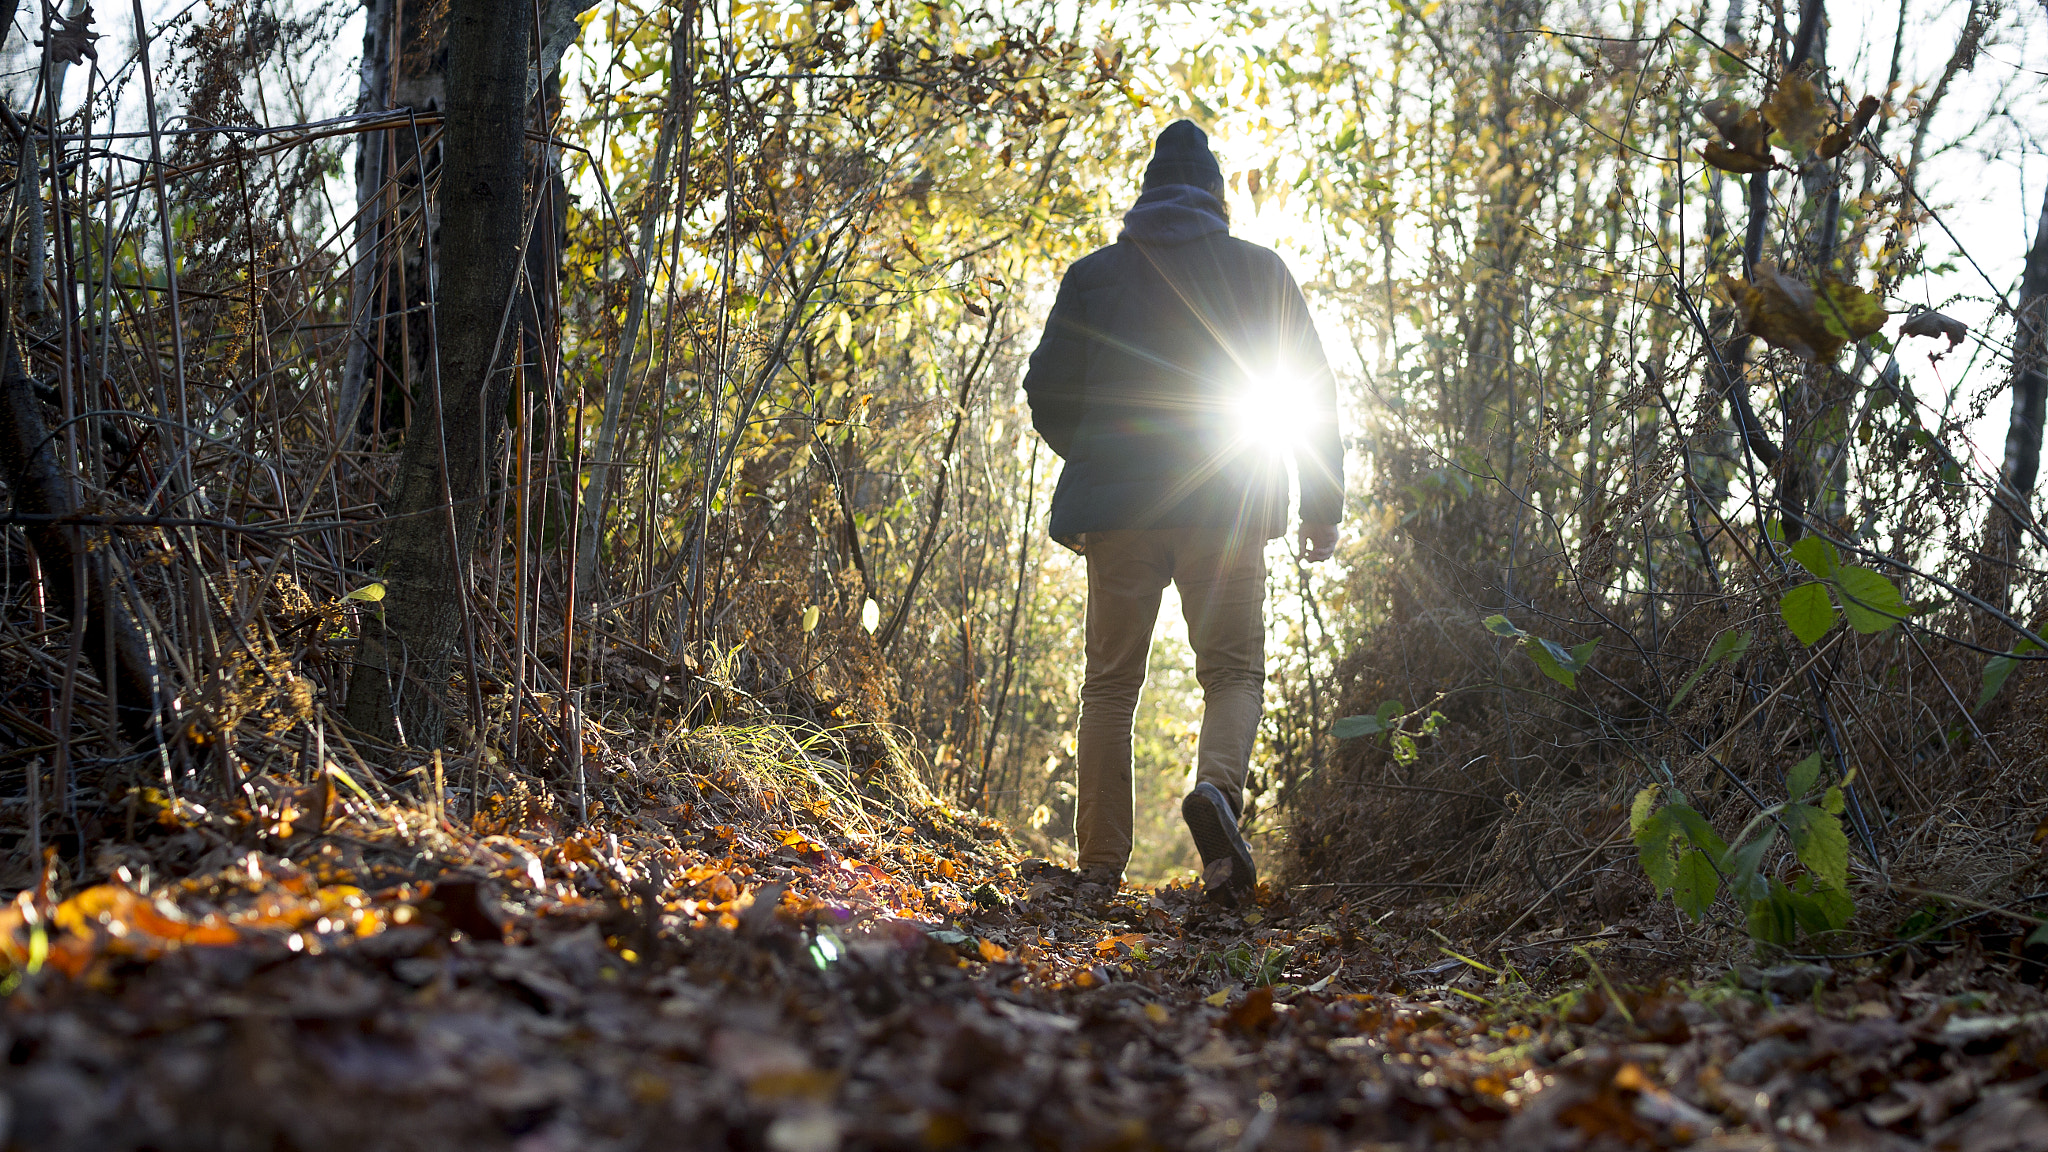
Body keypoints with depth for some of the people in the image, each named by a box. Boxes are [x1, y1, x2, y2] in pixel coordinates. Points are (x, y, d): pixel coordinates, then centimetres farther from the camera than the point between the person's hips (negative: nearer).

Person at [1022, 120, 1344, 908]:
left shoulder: (1094, 274, 7)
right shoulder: (1260, 272, 7)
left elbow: (1048, 391, 5)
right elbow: (1312, 387, 3)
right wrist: (1323, 501, 8)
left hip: (1118, 509, 1)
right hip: (1226, 512, -1)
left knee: (1111, 683, 9)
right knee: (1234, 671, 9)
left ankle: (1100, 869, 5)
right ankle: (1218, 790, -22)